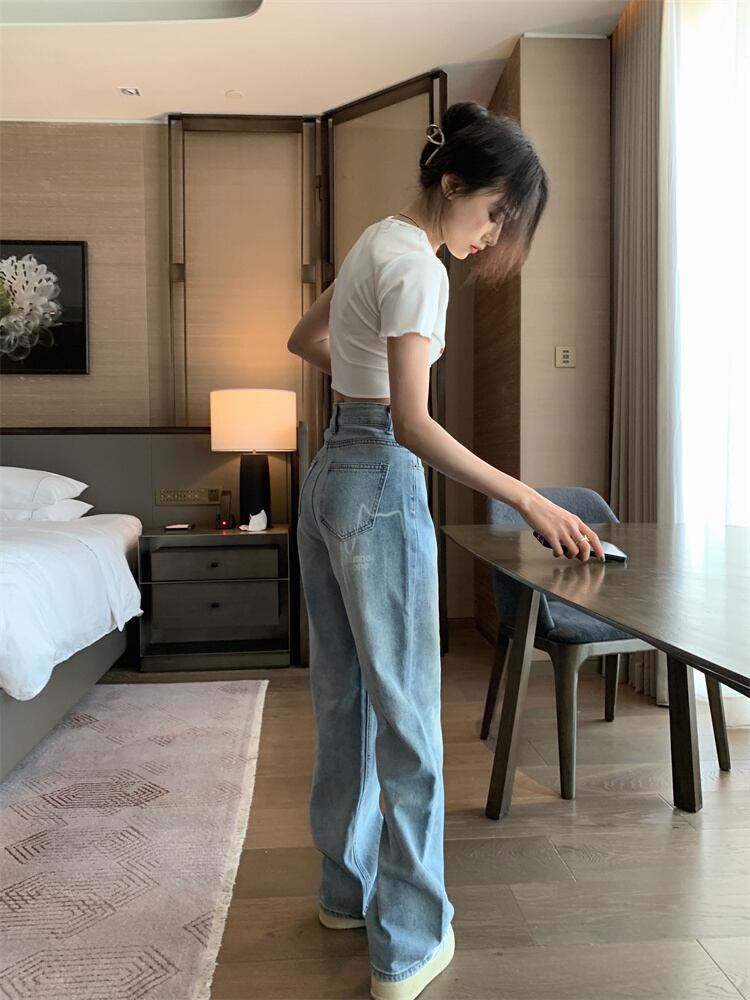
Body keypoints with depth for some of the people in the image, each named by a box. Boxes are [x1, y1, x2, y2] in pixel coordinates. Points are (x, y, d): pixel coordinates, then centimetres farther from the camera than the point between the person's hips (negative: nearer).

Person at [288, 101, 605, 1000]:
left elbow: (305, 338, 28)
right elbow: (413, 426, -23)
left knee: (344, 699, 16)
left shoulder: (376, 243, 15)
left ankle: (346, 889, 33)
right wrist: (529, 501, -22)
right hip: (382, 486, -10)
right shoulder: (417, 268, -14)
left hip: (328, 477, 10)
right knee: (406, 719, 0)